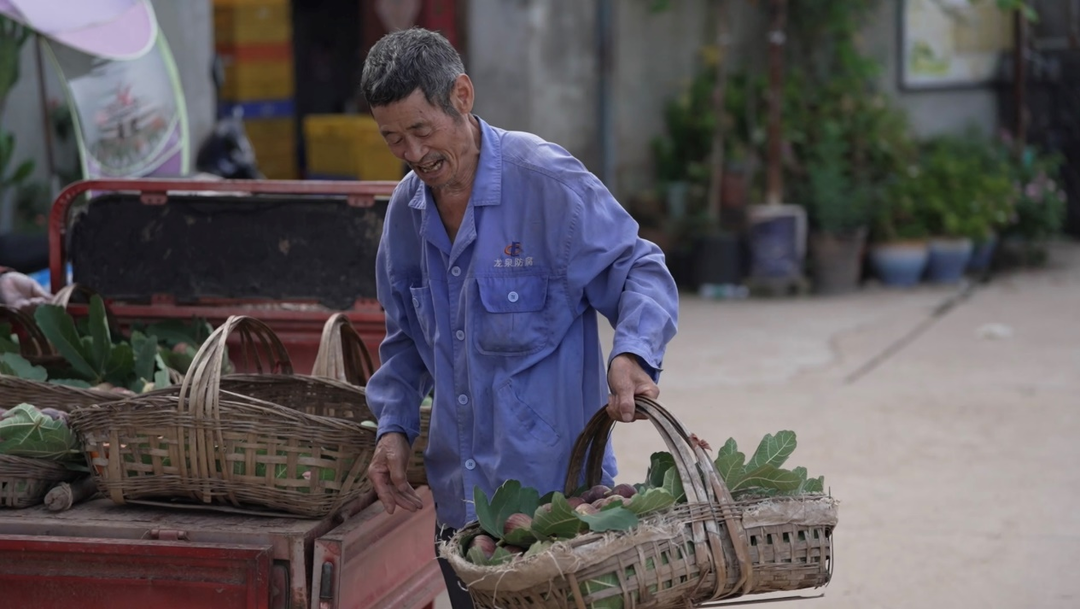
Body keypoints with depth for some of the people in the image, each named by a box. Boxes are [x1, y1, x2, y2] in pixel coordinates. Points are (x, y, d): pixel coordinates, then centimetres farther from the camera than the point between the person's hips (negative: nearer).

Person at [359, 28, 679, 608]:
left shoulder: (549, 181, -11)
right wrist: (393, 426, 6)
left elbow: (639, 272, -9)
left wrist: (633, 352, -28)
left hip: (555, 487, -6)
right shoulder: (406, 210, 9)